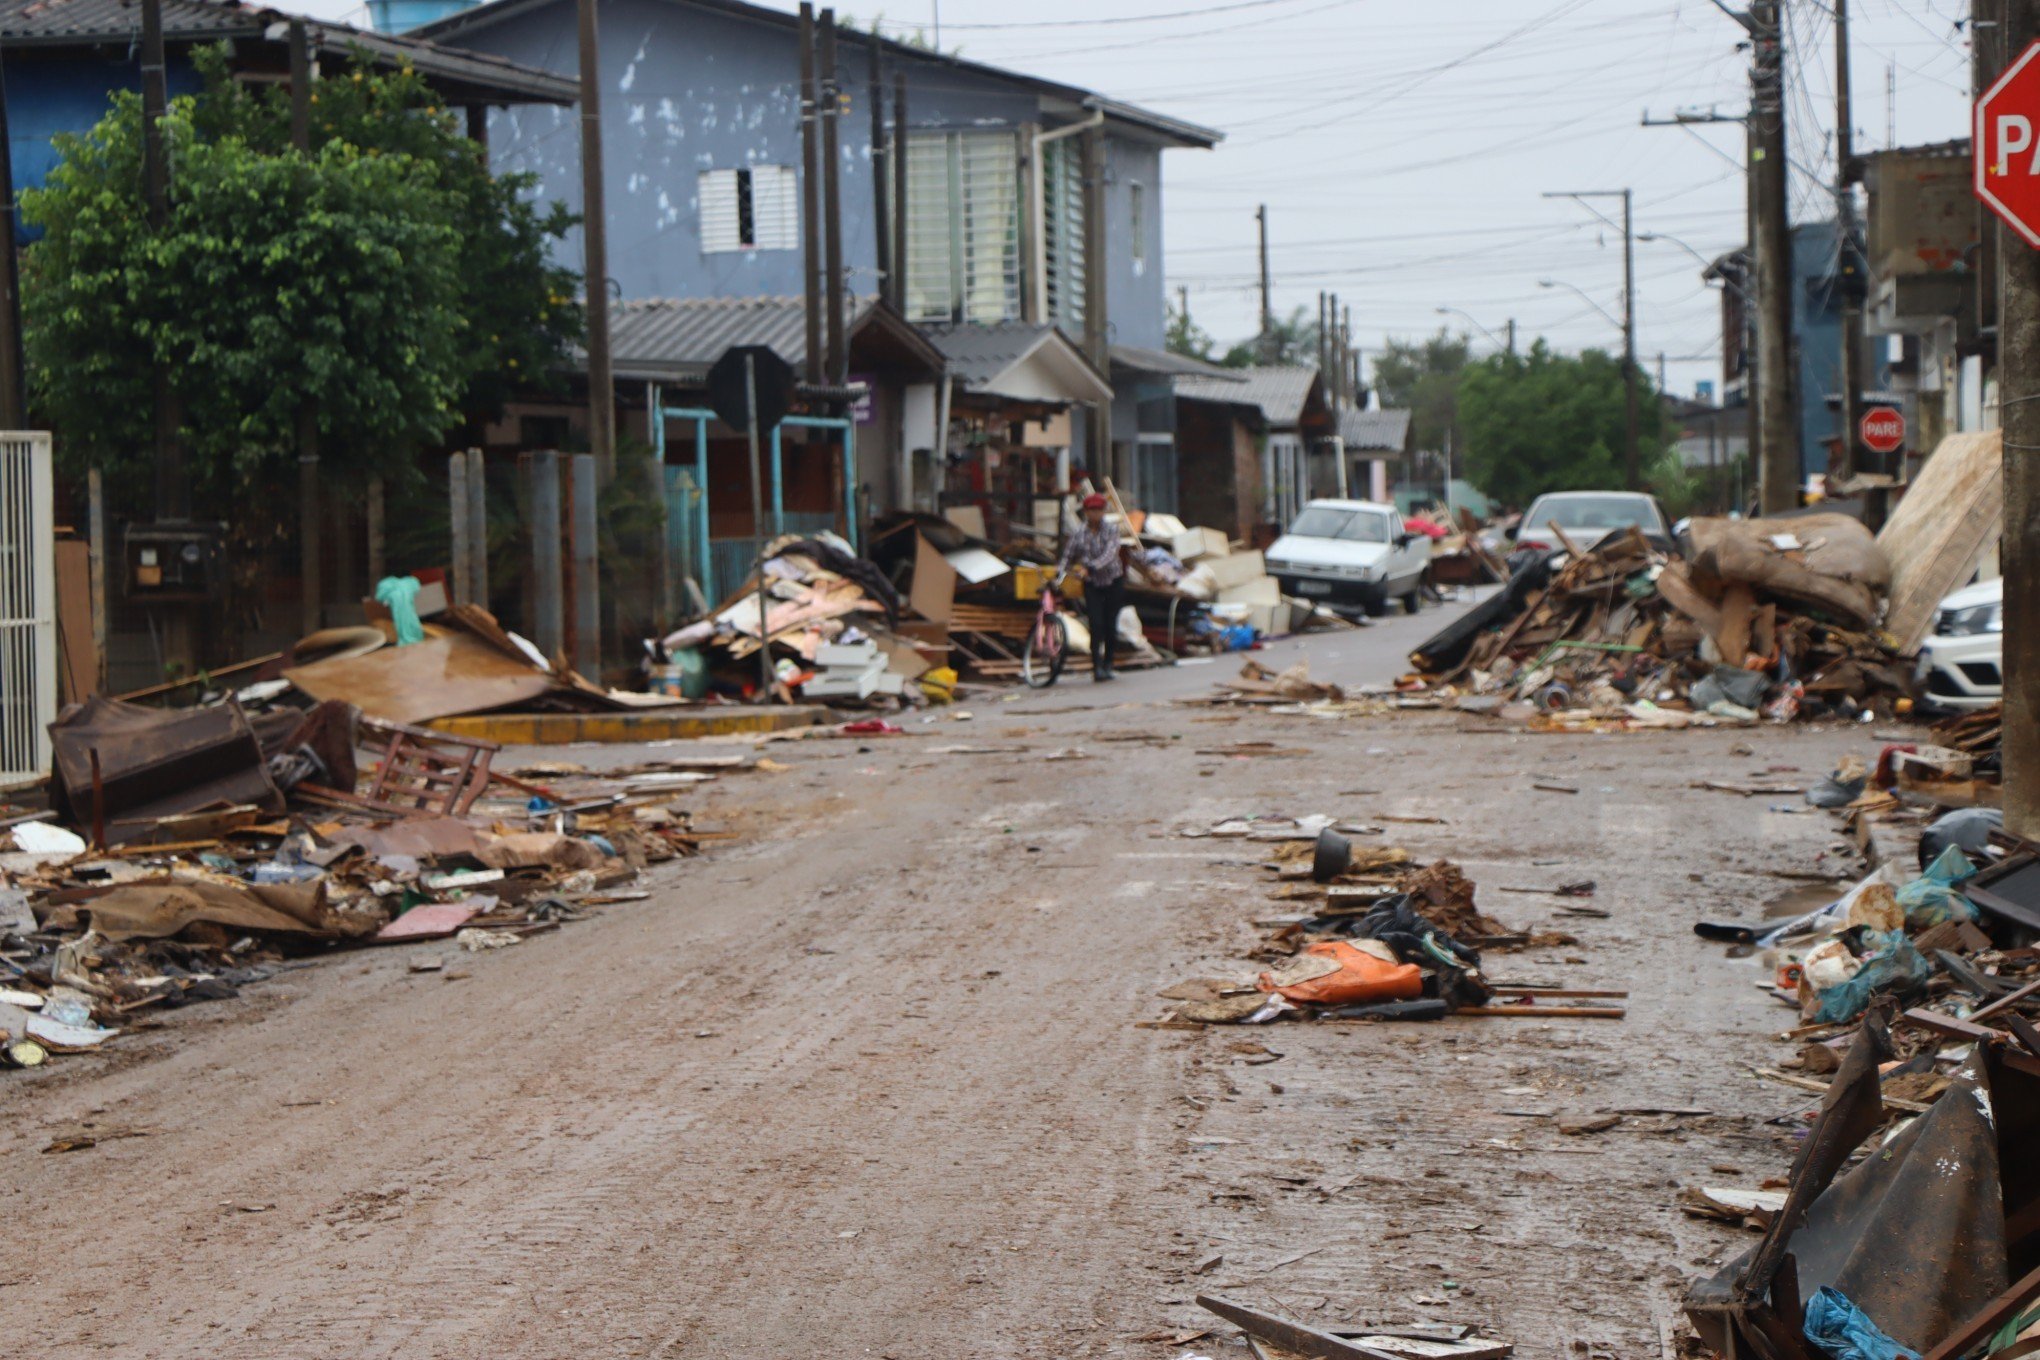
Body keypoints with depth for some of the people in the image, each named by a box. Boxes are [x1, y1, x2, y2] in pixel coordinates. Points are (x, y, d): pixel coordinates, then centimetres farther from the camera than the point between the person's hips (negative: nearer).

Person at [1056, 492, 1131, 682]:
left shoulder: (1111, 530, -7)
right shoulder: (1079, 533, -2)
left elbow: (1109, 554, -21)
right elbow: (1067, 556, 1)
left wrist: (1091, 568, -35)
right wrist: (1059, 573, -16)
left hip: (1113, 582, 0)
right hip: (1092, 585, 0)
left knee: (1110, 625, 4)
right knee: (1096, 625, -12)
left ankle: (1107, 664, 19)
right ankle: (1097, 667, -13)